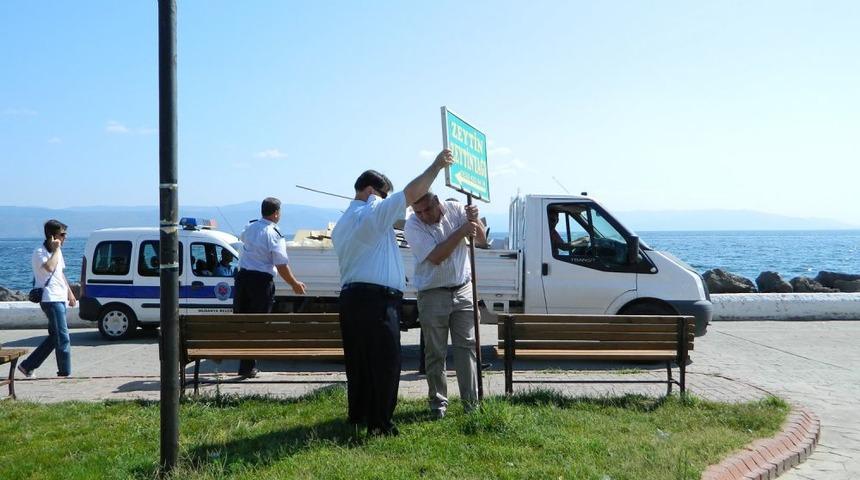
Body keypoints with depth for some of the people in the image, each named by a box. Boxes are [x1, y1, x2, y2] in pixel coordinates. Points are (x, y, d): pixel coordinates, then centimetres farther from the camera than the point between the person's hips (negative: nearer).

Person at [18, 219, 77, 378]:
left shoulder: (56, 251, 17)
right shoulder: (39, 252, -11)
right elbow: (49, 267, -31)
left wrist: (69, 293, 22)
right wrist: (56, 250, -19)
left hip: (60, 299, 9)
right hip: (51, 300, -9)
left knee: (55, 337, 13)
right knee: (63, 338, -9)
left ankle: (27, 366, 21)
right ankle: (65, 373, -3)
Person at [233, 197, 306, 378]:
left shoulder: (249, 228, 9)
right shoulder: (274, 235, -13)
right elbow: (282, 266, -15)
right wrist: (295, 284, -4)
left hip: (243, 276, 6)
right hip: (261, 281, -6)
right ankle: (247, 367, 6)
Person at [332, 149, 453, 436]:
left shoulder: (341, 224, 21)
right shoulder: (374, 212, -7)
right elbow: (412, 193, -13)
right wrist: (437, 166, -5)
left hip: (349, 296, 9)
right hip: (378, 298, -9)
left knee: (357, 360, 15)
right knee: (385, 362, -3)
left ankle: (357, 416, 23)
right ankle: (379, 424, 1)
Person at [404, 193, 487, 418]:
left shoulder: (455, 209, -3)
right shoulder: (412, 225, -12)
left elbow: (482, 241, 0)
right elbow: (436, 257, -22)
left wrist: (475, 220, -19)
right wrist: (462, 231, -22)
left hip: (463, 291, 3)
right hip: (432, 295, -2)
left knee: (467, 347, 3)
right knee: (435, 353, 5)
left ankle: (471, 402, 10)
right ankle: (437, 403, 18)